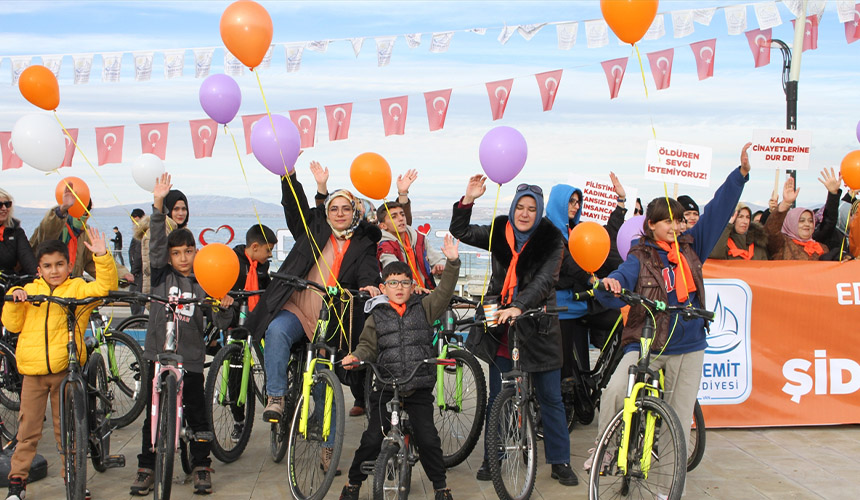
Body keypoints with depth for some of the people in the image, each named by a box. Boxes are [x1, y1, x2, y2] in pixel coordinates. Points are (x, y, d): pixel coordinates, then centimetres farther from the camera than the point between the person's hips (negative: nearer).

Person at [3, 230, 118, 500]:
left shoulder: (78, 288, 5)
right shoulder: (29, 290, 12)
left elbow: (105, 286, -11)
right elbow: (13, 325, 10)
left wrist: (102, 256, -22)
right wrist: (14, 301, -7)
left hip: (65, 369, -2)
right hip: (32, 370, 2)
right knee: (28, 429, 7)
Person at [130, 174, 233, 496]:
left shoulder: (203, 283, 3)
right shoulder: (162, 275, 4)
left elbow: (221, 323, 0)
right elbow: (156, 243, -11)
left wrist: (225, 307, -23)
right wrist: (158, 205, -22)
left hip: (191, 360, 0)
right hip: (158, 355, 0)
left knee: (197, 415, 4)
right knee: (153, 415, 7)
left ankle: (201, 467, 19)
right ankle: (146, 468, 18)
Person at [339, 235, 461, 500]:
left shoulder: (423, 307, 7)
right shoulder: (377, 316, 7)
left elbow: (444, 292, -4)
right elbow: (368, 346, 6)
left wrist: (452, 262, -17)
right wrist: (355, 357, -15)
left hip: (419, 389, 0)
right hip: (386, 387, 0)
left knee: (427, 438, -3)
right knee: (372, 438, 2)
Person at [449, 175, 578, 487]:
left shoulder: (551, 240, -7)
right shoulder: (499, 233, 3)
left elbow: (544, 280, -18)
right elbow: (461, 232, -3)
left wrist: (519, 306, -32)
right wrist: (468, 200, -18)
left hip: (537, 327, -2)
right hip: (500, 324, 2)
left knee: (550, 397, 4)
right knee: (497, 396, 9)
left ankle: (560, 462, 15)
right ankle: (491, 458, 21)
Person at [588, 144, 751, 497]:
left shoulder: (690, 247, 8)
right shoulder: (641, 258, -2)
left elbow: (718, 211, 7)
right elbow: (619, 289, -17)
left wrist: (741, 172, 1)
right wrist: (609, 285, -41)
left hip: (688, 346, 4)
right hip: (646, 342, -3)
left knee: (680, 417, 5)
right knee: (614, 390, -27)